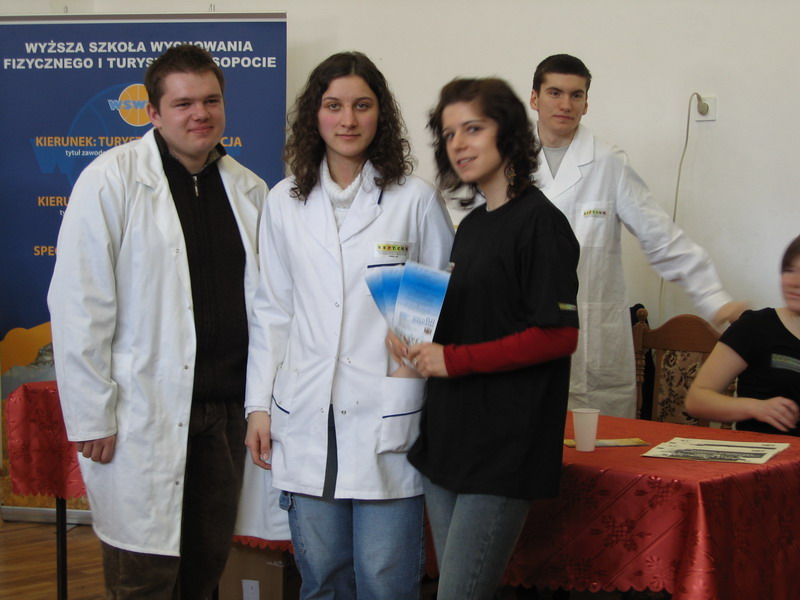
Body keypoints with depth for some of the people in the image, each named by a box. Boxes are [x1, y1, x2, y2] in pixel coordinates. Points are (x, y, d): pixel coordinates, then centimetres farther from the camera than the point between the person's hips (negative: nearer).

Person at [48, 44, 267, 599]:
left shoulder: (249, 190, 10)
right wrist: (91, 415, -12)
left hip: (227, 409, 5)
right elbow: (79, 306, -10)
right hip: (144, 417, -5)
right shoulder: (112, 180, -7)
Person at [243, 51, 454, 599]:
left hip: (387, 420, -3)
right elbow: (273, 311, 12)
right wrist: (259, 405, 8)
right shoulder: (285, 203, 9)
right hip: (306, 420, 3)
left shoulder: (416, 200, 0)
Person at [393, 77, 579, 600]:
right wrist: (416, 337, 4)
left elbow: (558, 336, -16)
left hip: (504, 451, -8)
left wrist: (455, 359, -15)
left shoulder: (540, 222, -9)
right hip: (448, 439, 8)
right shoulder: (471, 226, 16)